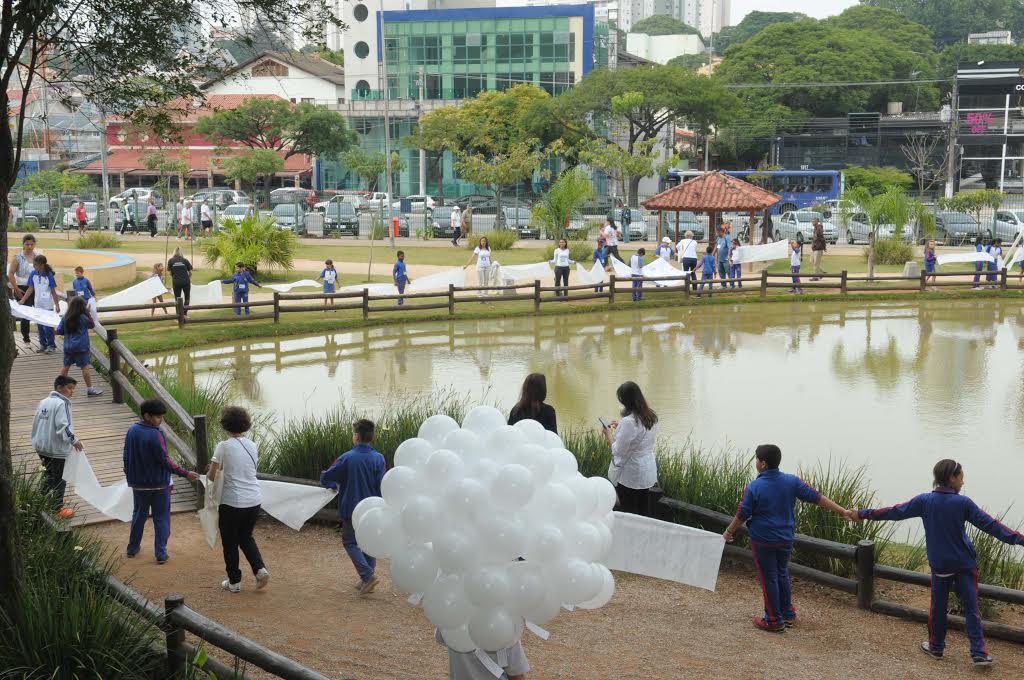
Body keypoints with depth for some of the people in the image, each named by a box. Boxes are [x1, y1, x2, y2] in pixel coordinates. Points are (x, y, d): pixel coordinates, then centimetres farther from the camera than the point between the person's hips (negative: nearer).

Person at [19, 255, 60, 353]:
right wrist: (22, 300, 1)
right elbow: (30, 289, 6)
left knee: (48, 326, -1)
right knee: (40, 326, 11)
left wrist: (57, 305, -9)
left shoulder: (49, 275, -12)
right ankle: (43, 345, 21)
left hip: (48, 306, -5)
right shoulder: (33, 274, 0)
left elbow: (53, 291, -8)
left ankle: (51, 346, 9)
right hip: (38, 305, 5)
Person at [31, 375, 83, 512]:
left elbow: (35, 424, 13)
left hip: (41, 446, 8)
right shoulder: (61, 404, -17)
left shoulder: (44, 402, 9)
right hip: (56, 449, -8)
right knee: (59, 479, 4)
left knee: (50, 474, 24)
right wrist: (73, 440, -15)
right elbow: (62, 426, -25)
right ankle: (56, 508, 10)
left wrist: (38, 443, 21)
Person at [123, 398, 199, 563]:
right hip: (158, 484, -6)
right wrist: (185, 474, -21)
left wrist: (130, 477, 20)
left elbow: (126, 457, 7)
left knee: (139, 515, 22)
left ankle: (132, 548, 31)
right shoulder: (155, 435, -22)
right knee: (161, 518, 6)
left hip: (139, 484, 6)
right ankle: (161, 553, 6)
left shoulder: (131, 431, -2)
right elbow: (165, 460, -23)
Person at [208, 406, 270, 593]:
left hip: (232, 502, -5)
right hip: (254, 500, 5)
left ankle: (234, 582, 21)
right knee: (246, 536, 24)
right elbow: (252, 470, 10)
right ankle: (260, 569, 7)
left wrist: (214, 472, 15)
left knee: (230, 542, 13)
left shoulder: (224, 446, -11)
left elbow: (211, 476, -9)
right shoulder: (252, 446, 4)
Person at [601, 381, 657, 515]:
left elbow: (618, 451, -18)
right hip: (648, 473, 8)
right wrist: (620, 427, 15)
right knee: (641, 513, 17)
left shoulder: (628, 421, -24)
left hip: (630, 475, -8)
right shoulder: (652, 417, 1)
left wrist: (609, 434, -3)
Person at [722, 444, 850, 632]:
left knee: (768, 578, 7)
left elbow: (741, 515, -10)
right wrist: (843, 512, 2)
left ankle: (774, 620, 17)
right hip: (786, 539, 5)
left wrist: (728, 532, 6)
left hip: (763, 541, -5)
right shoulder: (792, 481, -7)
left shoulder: (754, 487, -18)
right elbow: (818, 498, -6)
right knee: (782, 574, 22)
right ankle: (788, 614, 32)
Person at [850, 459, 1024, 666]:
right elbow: (990, 524, -12)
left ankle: (936, 646, 27)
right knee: (971, 608, 4)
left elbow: (894, 512, 0)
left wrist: (863, 514, 9)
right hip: (965, 564, -2)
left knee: (938, 607, 15)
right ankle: (979, 653, 3)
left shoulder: (924, 501, -6)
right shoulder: (963, 503, -12)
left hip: (940, 565, 2)